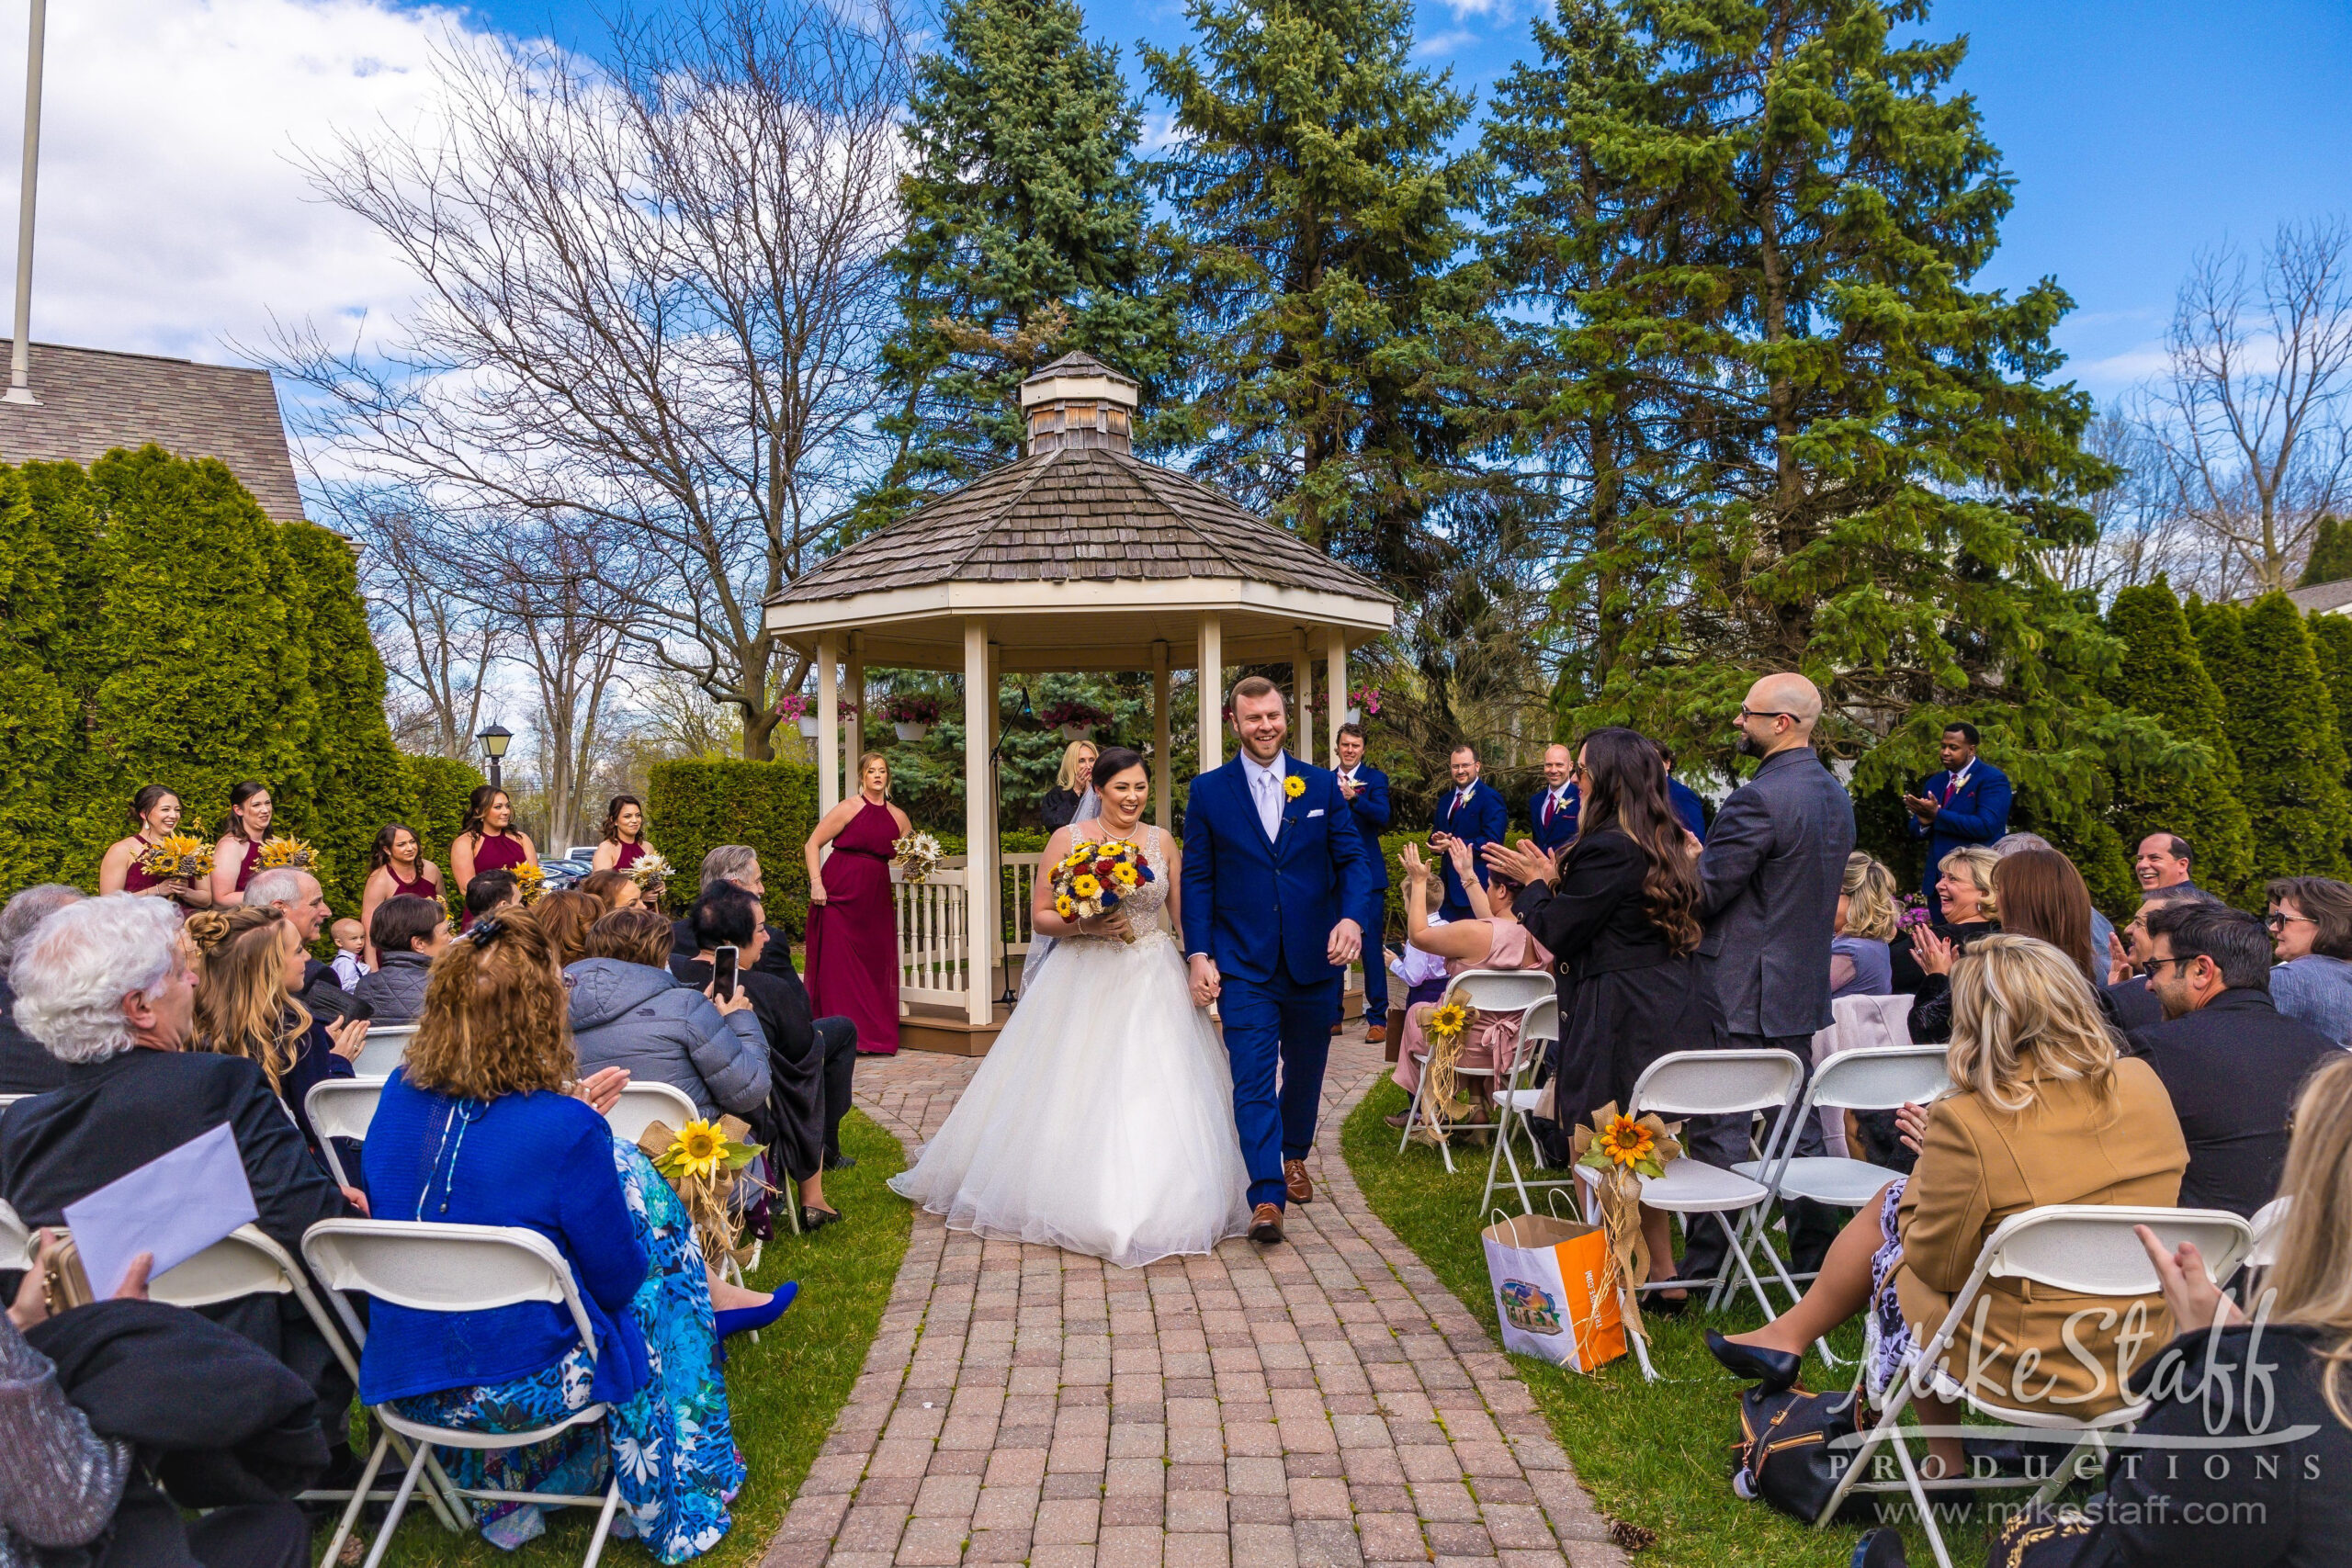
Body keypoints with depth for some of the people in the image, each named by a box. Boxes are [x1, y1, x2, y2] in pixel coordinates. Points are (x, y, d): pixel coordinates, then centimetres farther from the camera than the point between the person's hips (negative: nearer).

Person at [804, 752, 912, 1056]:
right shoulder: (850, 808, -4)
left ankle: (875, 1035, 12)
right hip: (840, 893, -5)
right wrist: (816, 883, -12)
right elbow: (813, 844, -4)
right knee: (838, 961, -4)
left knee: (877, 962, 3)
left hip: (876, 898, 5)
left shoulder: (897, 817, 11)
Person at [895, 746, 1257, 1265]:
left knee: (1155, 1094, -2)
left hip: (1153, 985, 2)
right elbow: (1040, 915, 0)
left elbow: (1185, 914, 7)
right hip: (1083, 983, -2)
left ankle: (1156, 1207, 16)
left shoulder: (1163, 843, 6)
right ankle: (1074, 1202, 18)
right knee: (1075, 1096, 0)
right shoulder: (1068, 839, -1)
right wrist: (1084, 925, -18)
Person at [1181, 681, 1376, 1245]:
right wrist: (1198, 954, -7)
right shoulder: (1209, 791, 0)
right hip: (1243, 963, -2)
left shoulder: (1321, 785, 4)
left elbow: (1354, 858, 3)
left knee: (1305, 1069, 17)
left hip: (1314, 958, 2)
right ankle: (1266, 1196, -7)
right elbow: (1197, 877, 1)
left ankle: (1294, 1156, 40)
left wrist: (1351, 917, -16)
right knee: (1253, 1077, -9)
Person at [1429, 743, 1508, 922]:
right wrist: (1438, 840, -5)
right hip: (1449, 884, 7)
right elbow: (1435, 834, 20)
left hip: (1477, 885, -7)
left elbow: (1492, 841, -17)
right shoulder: (1445, 800, 17)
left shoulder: (1490, 798, -8)